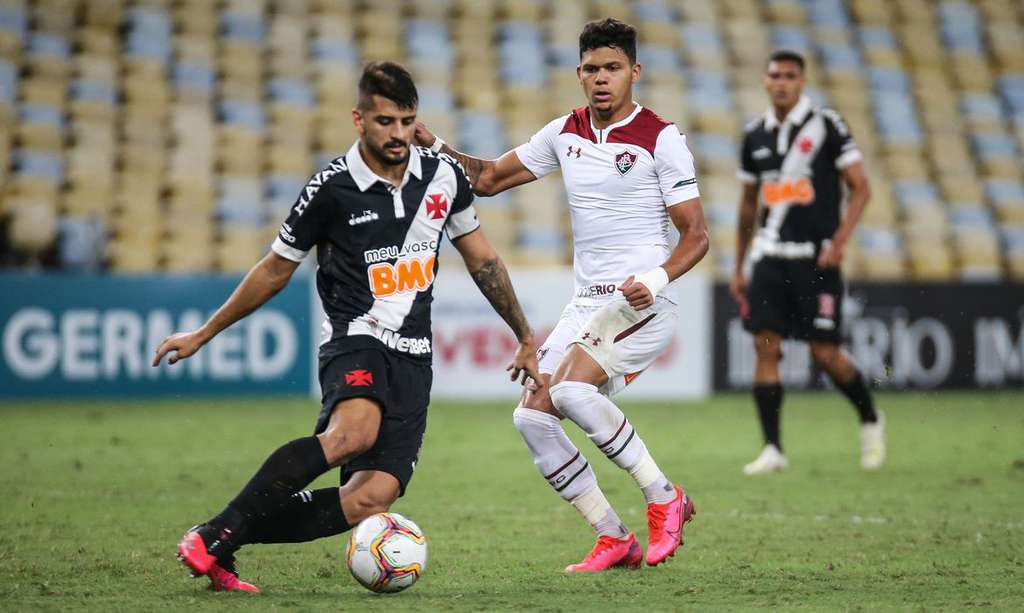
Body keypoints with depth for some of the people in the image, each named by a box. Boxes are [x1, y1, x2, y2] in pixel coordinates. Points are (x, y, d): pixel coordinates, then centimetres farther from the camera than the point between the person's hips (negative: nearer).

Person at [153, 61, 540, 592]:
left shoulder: (443, 176, 6)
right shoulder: (331, 189, -6)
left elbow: (482, 261, 20)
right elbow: (275, 270, 7)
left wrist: (525, 338, 24)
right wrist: (202, 335, 11)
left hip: (413, 358, 4)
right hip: (354, 341, -4)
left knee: (370, 501, -17)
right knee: (354, 431, -39)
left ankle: (229, 540, -6)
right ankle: (211, 537, -34)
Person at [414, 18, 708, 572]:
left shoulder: (661, 139, -7)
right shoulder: (564, 133, 10)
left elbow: (696, 234, -8)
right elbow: (489, 178, 19)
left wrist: (657, 279, -25)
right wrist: (434, 147, 3)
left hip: (642, 303, -7)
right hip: (587, 304, 7)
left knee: (569, 387, -28)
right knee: (531, 416, -6)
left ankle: (663, 498, -13)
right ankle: (613, 540, 3)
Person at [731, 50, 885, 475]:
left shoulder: (826, 126, -4)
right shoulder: (756, 135, 10)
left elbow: (860, 189, -5)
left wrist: (838, 241, -17)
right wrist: (738, 268, 18)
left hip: (815, 258, -4)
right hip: (770, 257, 4)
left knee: (825, 354, -3)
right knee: (765, 347, -6)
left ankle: (870, 420, 22)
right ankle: (773, 449, -2)